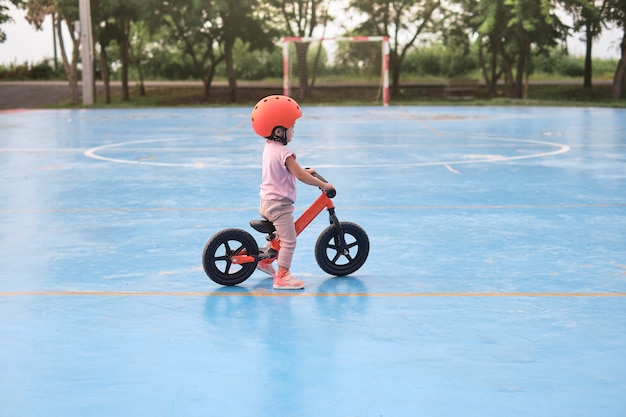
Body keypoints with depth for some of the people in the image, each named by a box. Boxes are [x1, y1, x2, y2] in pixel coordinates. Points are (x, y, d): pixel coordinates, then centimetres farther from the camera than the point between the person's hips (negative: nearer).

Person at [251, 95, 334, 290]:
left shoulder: (269, 147, 9)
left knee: (278, 235, 29)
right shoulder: (284, 153, -21)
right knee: (288, 241, -7)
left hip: (266, 201, 10)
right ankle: (282, 276, -8)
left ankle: (264, 261, 39)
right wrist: (323, 185, -17)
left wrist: (305, 171, 27)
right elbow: (299, 175, -24)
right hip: (279, 204, -10)